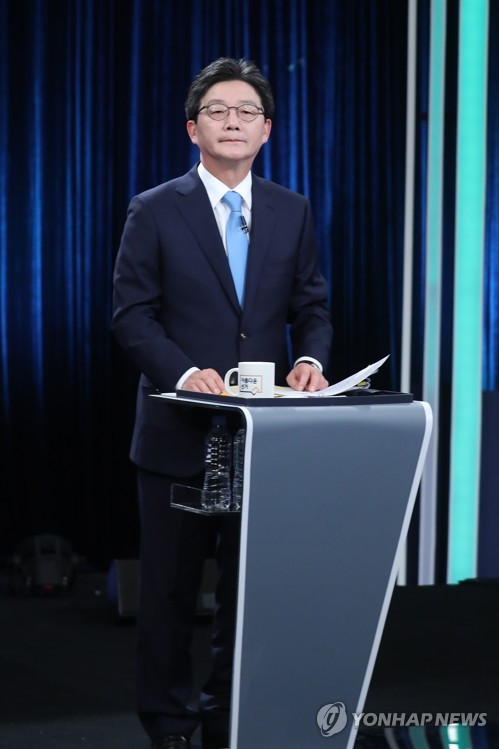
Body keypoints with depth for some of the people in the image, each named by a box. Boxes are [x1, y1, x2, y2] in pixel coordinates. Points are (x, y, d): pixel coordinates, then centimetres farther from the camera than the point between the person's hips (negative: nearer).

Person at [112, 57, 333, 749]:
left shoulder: (293, 212, 9)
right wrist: (185, 372, -21)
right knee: (170, 588, 7)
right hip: (180, 430, -3)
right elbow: (132, 314, -6)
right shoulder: (154, 212, -2)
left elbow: (311, 307, 9)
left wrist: (310, 360, -12)